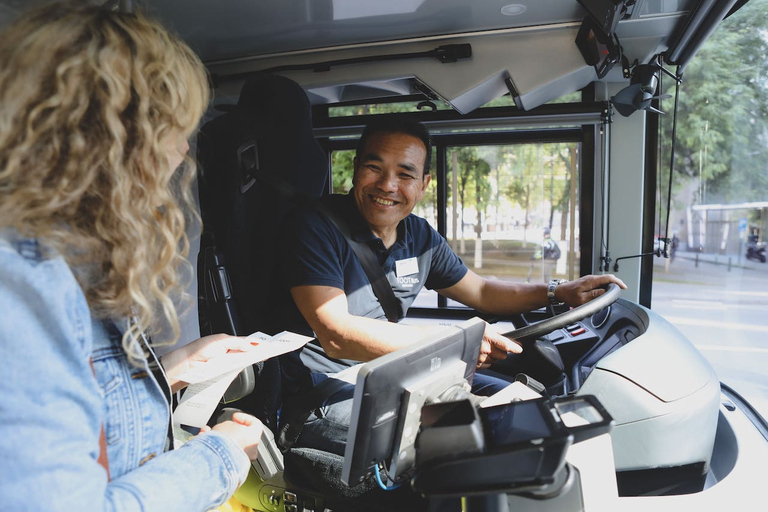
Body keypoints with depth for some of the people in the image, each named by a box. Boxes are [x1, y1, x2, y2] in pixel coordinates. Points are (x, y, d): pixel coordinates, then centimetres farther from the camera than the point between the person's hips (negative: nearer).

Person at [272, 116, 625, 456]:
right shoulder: (315, 226, -18)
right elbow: (337, 336, -28)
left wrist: (560, 293, 3)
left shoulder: (420, 237, 3)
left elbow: (480, 291, 16)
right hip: (323, 391, -7)